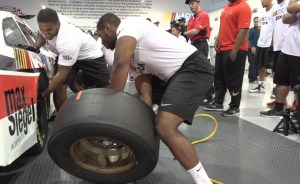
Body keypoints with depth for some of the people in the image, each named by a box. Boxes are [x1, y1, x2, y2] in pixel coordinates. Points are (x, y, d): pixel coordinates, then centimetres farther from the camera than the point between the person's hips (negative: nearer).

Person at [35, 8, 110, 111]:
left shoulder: (68, 41, -44)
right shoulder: (46, 25, -22)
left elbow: (62, 74, -35)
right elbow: (41, 36, 7)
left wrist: (43, 94, -29)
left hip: (91, 56, -6)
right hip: (66, 55, 6)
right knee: (59, 88, -12)